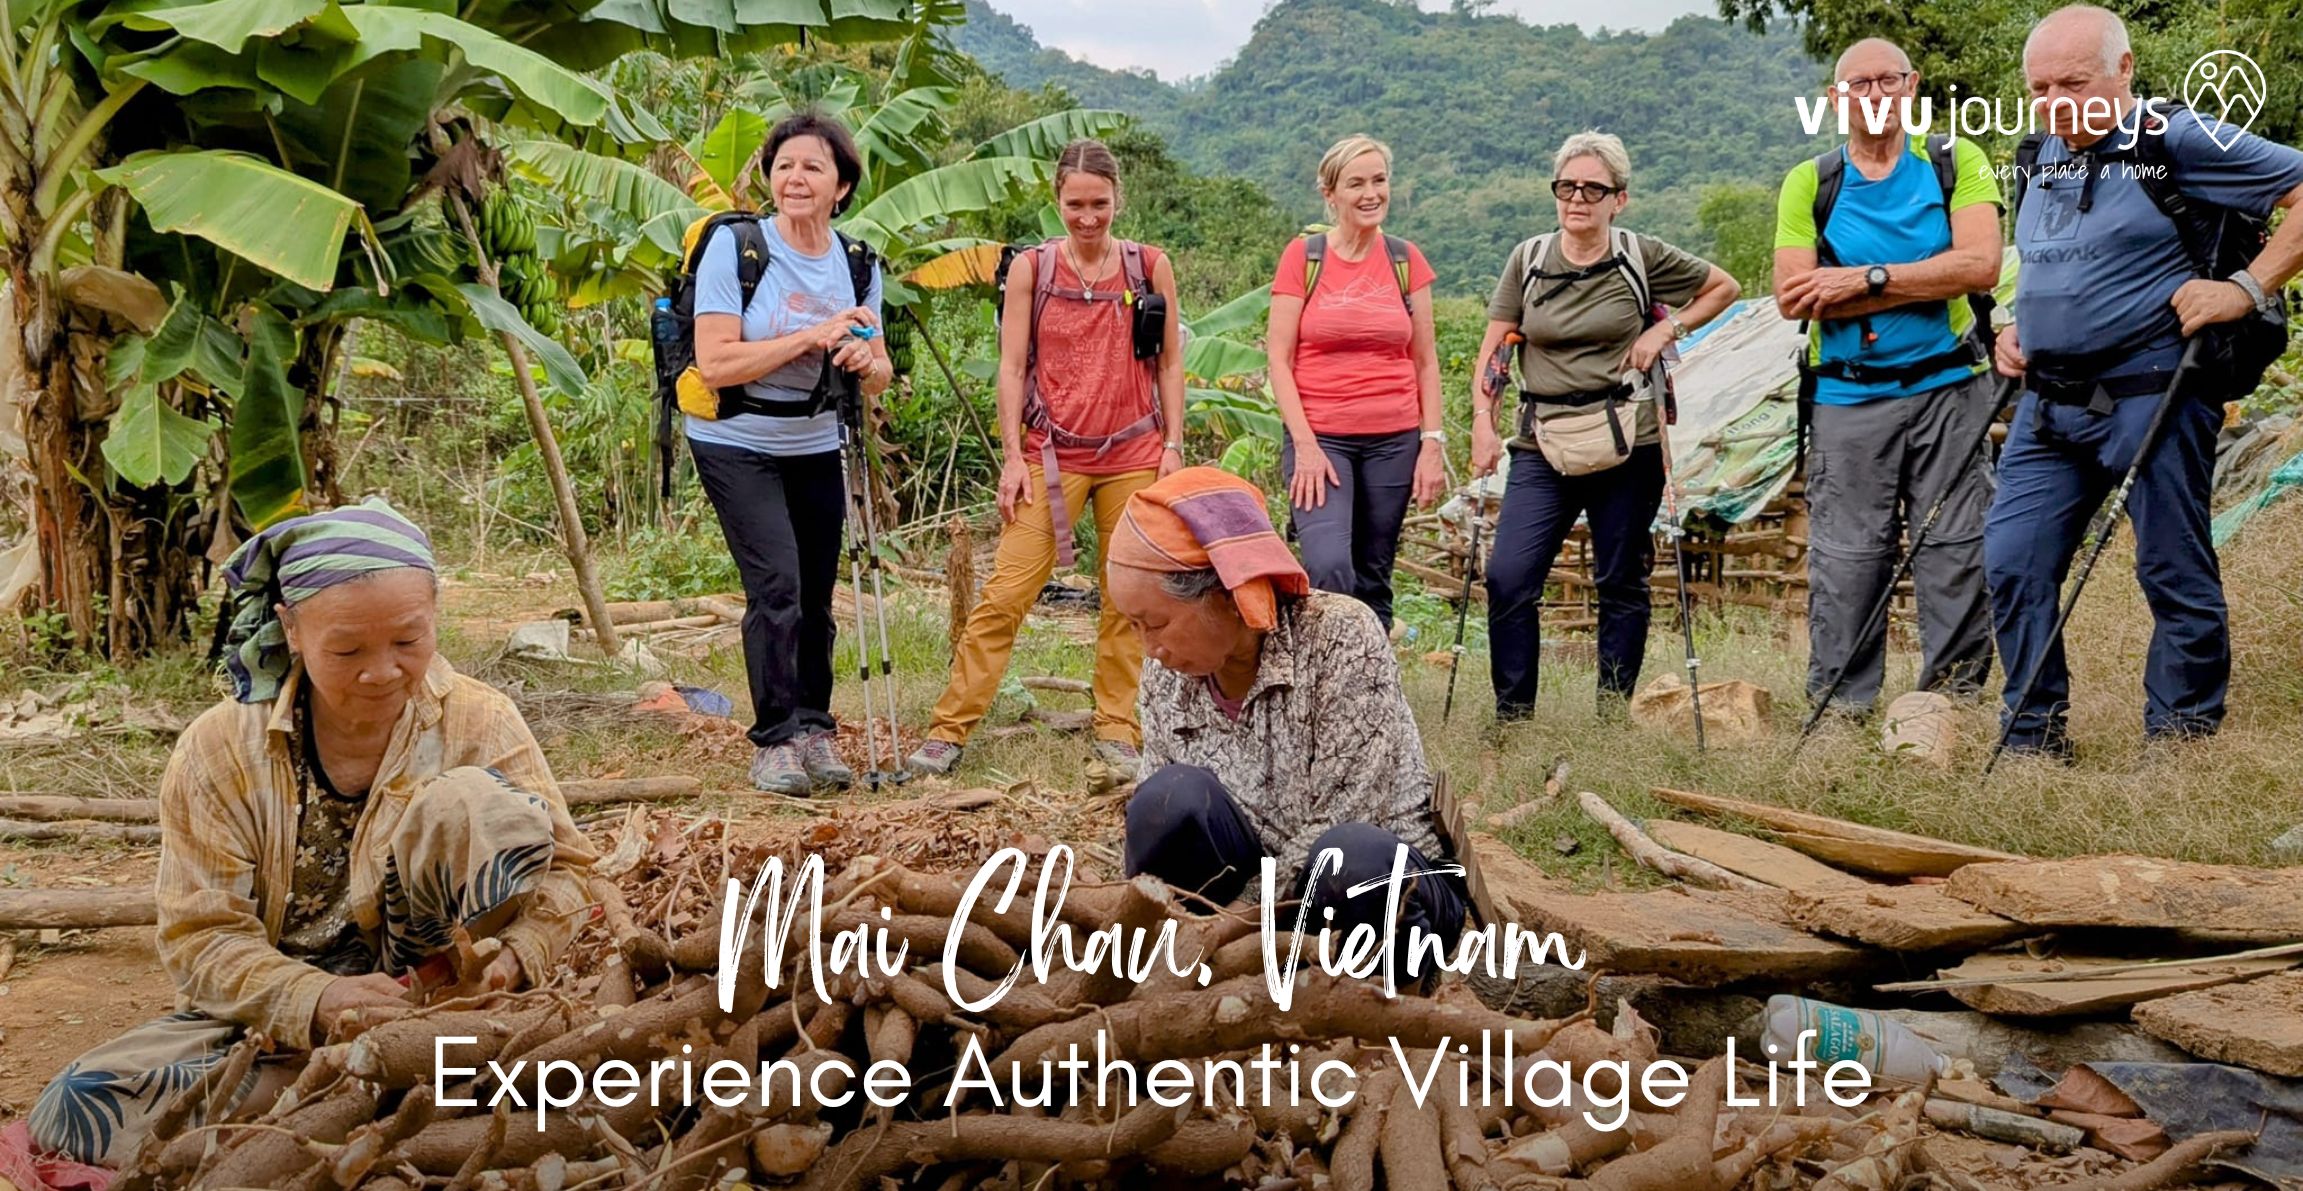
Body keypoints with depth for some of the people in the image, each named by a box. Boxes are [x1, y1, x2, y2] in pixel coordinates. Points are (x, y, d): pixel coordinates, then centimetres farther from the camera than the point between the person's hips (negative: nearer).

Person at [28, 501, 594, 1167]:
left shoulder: (478, 723, -5)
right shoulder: (220, 751, -6)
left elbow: (562, 865, -4)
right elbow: (200, 937, -8)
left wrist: (518, 953, -27)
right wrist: (318, 1001, -28)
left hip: (420, 985, -2)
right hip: (278, 1011, 2)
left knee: (476, 802, -24)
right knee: (75, 1115, -24)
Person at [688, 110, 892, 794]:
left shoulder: (856, 262, 1)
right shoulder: (734, 246, -14)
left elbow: (880, 378, 5)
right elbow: (715, 364, -21)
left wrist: (865, 362, -20)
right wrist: (811, 336, -24)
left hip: (816, 449, 5)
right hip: (737, 447, -5)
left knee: (816, 596, 7)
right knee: (777, 585, -16)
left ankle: (814, 733, 20)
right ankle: (773, 744, -8)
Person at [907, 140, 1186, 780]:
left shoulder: (1150, 266, 5)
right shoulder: (1030, 269, 2)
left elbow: (1170, 363, 9)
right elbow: (1012, 367, 2)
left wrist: (1172, 447, 3)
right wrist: (1012, 456, -3)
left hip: (1134, 456, 2)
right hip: (1052, 455, -1)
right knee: (1006, 592, -6)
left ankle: (1118, 732, 15)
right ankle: (949, 730, -1)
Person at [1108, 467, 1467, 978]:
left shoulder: (1339, 637, -18)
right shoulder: (1169, 674, -3)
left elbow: (1339, 825, -21)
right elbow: (1158, 822, 0)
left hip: (1386, 878, -3)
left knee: (1350, 858, -39)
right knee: (1174, 795, -26)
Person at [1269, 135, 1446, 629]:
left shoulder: (1406, 260, 7)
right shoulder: (1303, 256, 0)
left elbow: (1425, 361, 10)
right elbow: (1280, 360, -3)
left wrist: (1433, 443, 2)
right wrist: (1305, 445, -11)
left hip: (1393, 440, 3)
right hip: (1319, 437, -3)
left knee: (1373, 582, 6)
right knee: (1330, 569, -21)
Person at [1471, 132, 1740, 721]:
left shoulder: (1643, 258, 2)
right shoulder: (1528, 260, 6)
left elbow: (1724, 288, 14)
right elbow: (1492, 351, 8)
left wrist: (1667, 328, 0)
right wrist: (1483, 422, -5)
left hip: (1626, 445, -1)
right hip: (1541, 446, 1)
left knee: (1621, 584, 6)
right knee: (1508, 577, -10)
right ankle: (1512, 715, 2)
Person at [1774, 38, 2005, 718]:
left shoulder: (1956, 163, 6)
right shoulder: (1809, 184, 7)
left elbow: (1980, 265, -10)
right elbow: (1793, 297, -7)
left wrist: (1864, 281, -13)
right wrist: (1923, 286, -9)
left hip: (1949, 390, 0)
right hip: (1848, 399, 0)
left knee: (1956, 548, 1)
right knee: (1845, 557, -1)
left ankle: (1953, 700, 12)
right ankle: (1840, 708, 8)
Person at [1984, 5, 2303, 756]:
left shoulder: (2181, 142, -7)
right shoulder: (2044, 156, 14)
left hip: (2150, 399, -7)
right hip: (2049, 402, 7)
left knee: (2175, 577, 1)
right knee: (2012, 566, 2)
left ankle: (2179, 750, 12)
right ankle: (2032, 745, 12)